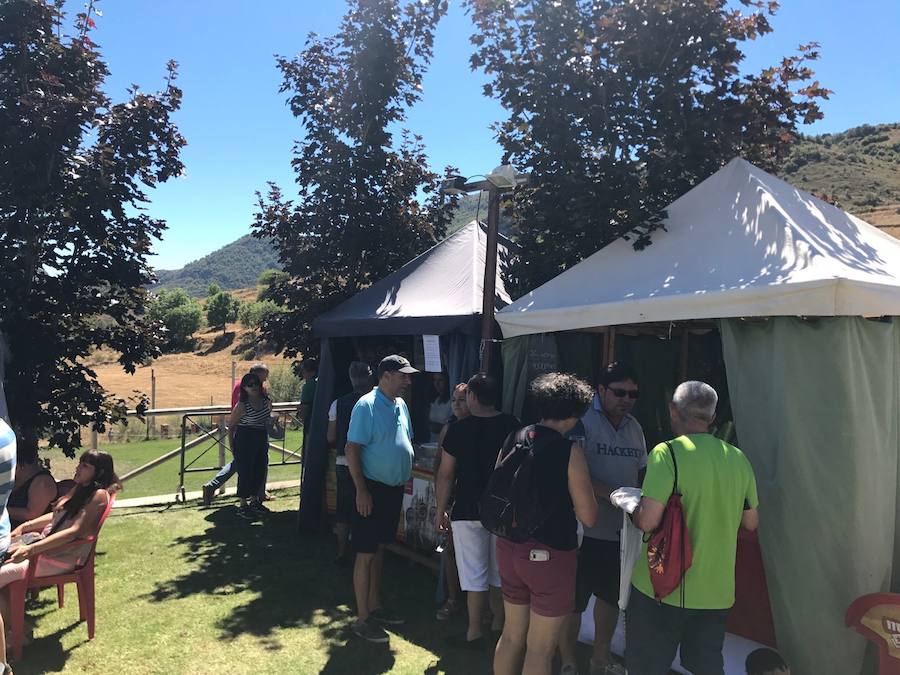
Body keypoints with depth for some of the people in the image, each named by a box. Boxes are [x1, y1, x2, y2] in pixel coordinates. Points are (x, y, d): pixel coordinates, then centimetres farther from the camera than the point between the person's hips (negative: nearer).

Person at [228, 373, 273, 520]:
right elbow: (231, 425, -8)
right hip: (245, 441, -7)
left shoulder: (266, 401, 2)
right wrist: (232, 445, -8)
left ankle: (254, 501, 29)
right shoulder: (242, 405, -16)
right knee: (245, 472, -1)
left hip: (261, 440, 7)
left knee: (260, 471, 13)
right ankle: (243, 506, 10)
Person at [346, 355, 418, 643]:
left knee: (379, 548, 19)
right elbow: (352, 449, -19)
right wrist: (361, 490, -21)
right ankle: (362, 619, 10)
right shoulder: (366, 406, -16)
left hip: (394, 489, 8)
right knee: (366, 553, 0)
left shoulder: (401, 405, 9)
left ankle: (375, 606, 32)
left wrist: (407, 476, 15)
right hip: (372, 490, -8)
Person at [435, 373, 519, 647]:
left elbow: (446, 475, -8)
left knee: (474, 575, 6)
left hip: (468, 512, -4)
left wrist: (440, 511, 3)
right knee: (500, 573, 18)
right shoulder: (513, 426, -3)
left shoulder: (458, 429, -12)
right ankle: (499, 625, 31)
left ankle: (475, 632, 14)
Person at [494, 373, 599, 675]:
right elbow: (588, 517, -15)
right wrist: (574, 486, 1)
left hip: (509, 548, 6)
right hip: (549, 554, -6)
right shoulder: (569, 450, -17)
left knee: (512, 635, 22)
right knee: (539, 649, 9)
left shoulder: (512, 440, 0)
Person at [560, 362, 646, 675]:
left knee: (612, 596, 21)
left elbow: (642, 474, 15)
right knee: (573, 601, 5)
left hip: (622, 530, 7)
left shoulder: (634, 427, 9)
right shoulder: (582, 422, -13)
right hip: (586, 530, -7)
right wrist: (611, 494, -30)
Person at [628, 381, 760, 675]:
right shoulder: (738, 458, 2)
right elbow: (751, 522, 13)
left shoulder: (667, 452, -16)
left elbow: (648, 521, -22)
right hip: (717, 591, 5)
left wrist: (631, 506, -1)